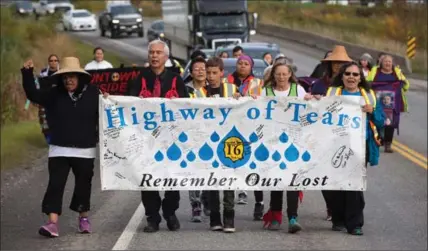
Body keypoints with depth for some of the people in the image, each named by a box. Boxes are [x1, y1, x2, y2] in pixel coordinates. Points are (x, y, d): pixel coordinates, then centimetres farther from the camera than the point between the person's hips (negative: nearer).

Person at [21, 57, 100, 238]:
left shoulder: (92, 94, -3)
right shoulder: (55, 94, 2)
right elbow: (33, 94, -2)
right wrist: (27, 73, -11)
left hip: (85, 150, -1)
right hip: (60, 149, 1)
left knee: (83, 184, 10)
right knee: (56, 184, -8)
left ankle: (83, 218, 28)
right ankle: (52, 223, -13)